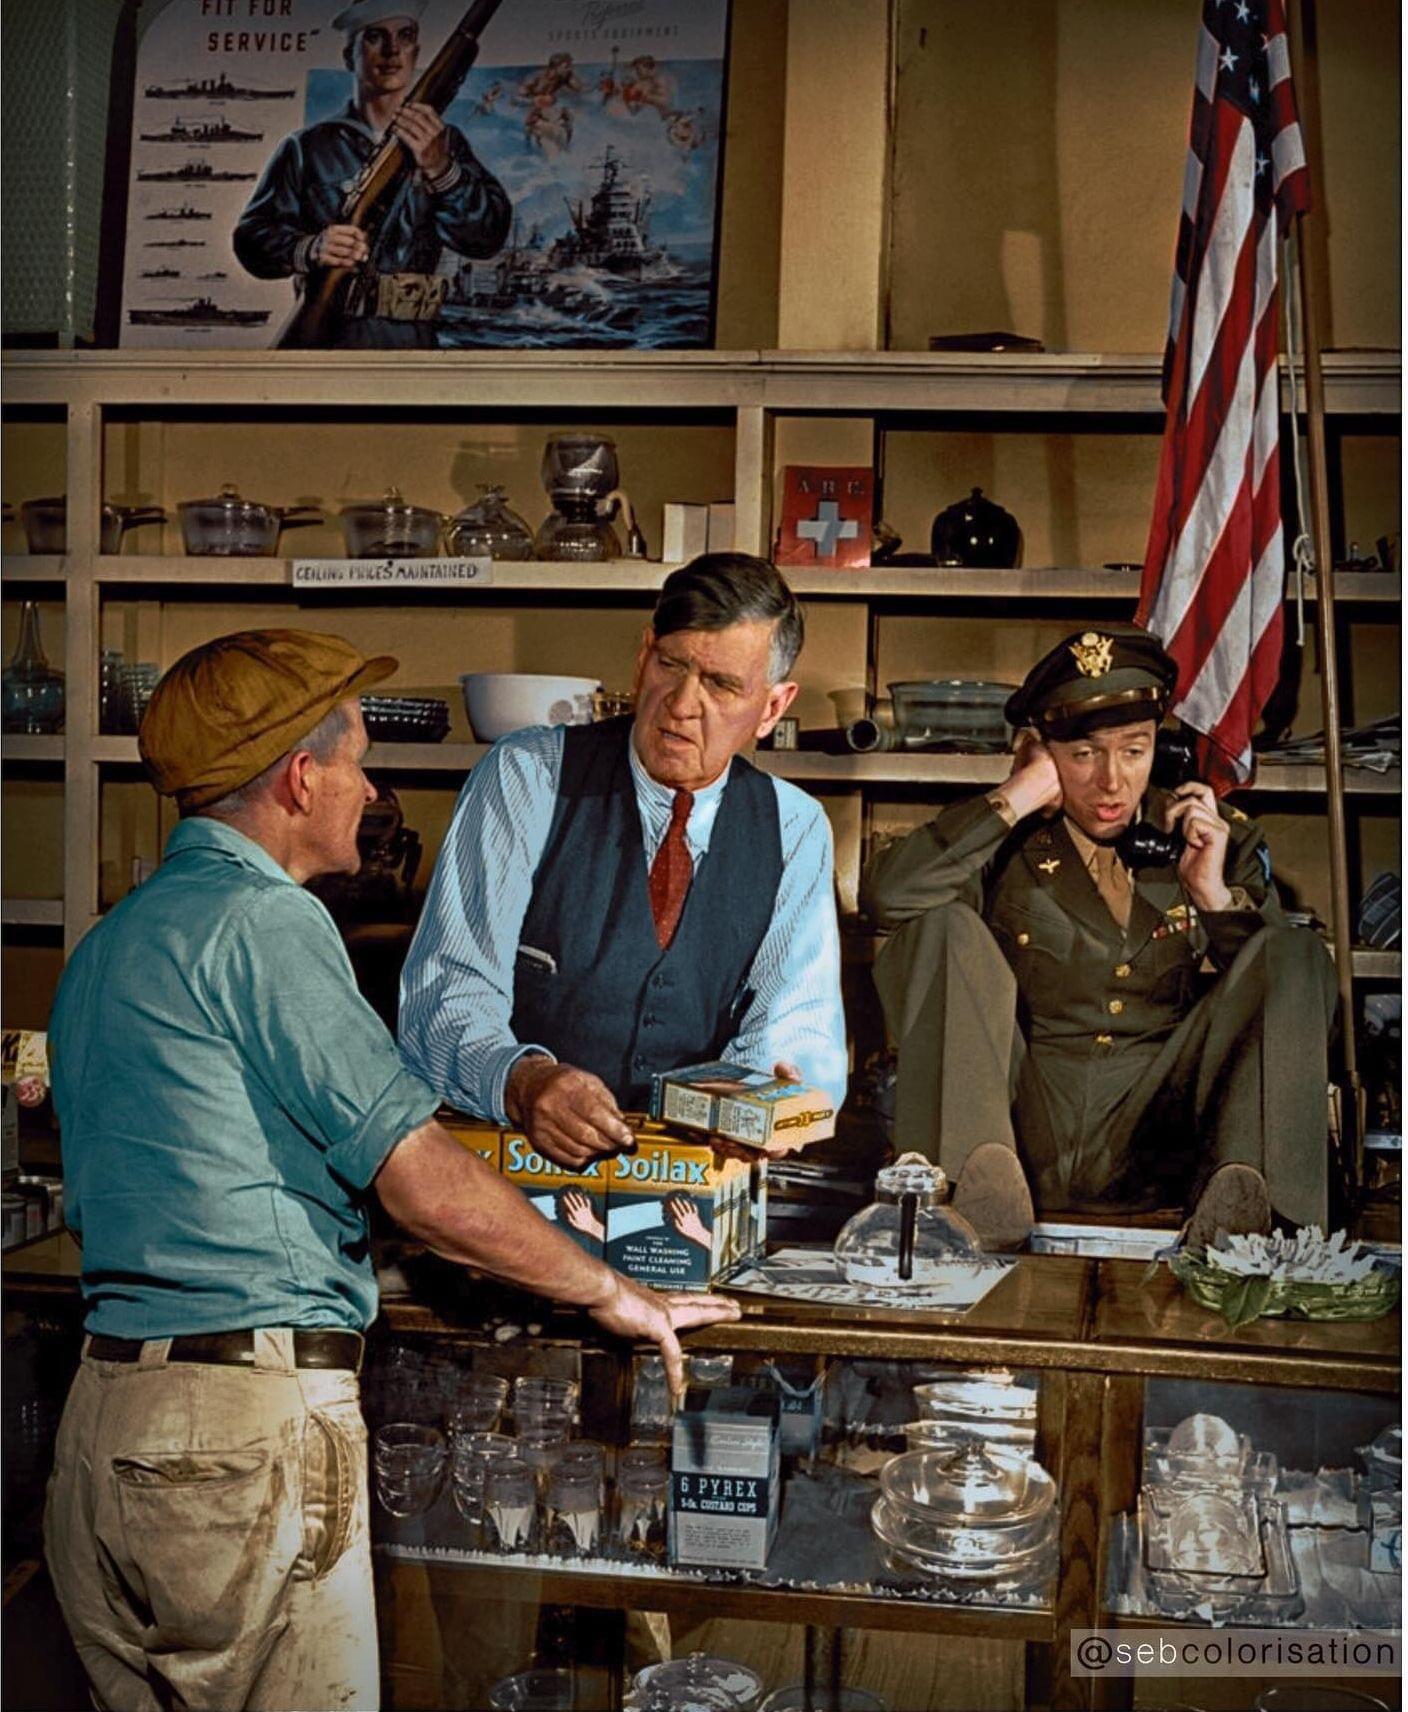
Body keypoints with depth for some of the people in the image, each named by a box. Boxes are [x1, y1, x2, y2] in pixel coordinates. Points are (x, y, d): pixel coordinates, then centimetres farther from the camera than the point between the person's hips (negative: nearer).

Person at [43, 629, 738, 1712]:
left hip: (104, 1413, 9)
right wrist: (610, 1290, -2)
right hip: (247, 1429, -9)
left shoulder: (109, 943, 15)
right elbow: (428, 1185, -16)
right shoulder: (262, 919, -13)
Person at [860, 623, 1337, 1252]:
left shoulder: (1215, 839, 14)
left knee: (1298, 952, -11)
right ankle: (984, 1166, -34)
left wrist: (1217, 897, -6)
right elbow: (884, 894, -14)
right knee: (945, 924, -16)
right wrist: (1014, 800, -10)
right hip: (1028, 1140, -1)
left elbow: (1282, 988, 9)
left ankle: (1238, 1180, -34)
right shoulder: (1005, 844, 7)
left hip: (1155, 1147, 2)